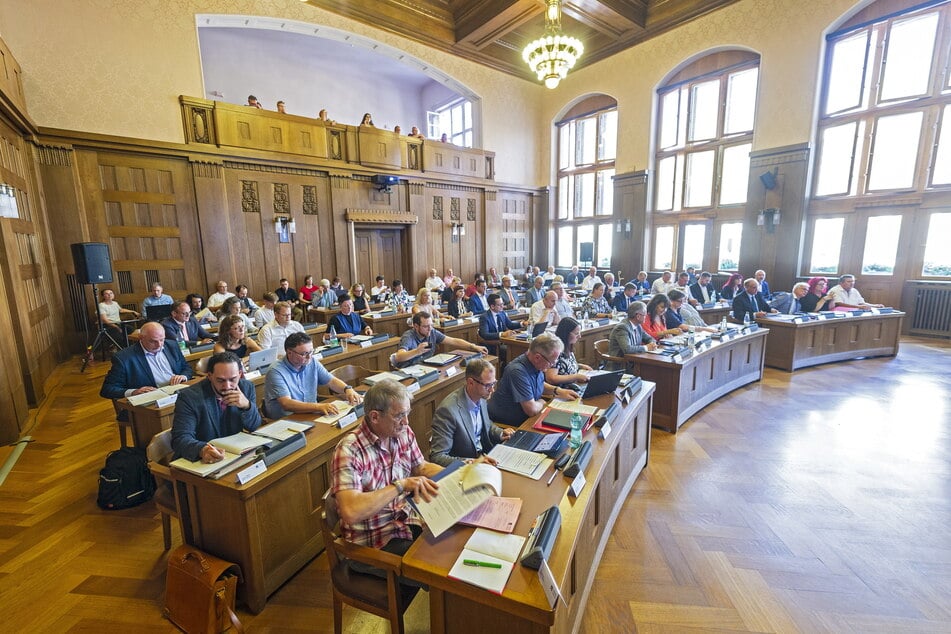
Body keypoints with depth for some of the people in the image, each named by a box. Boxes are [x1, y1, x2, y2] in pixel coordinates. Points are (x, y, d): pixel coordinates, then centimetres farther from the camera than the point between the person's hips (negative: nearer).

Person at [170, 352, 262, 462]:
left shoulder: (247, 387, -4)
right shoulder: (189, 397, -12)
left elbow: (256, 428, 0)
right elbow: (181, 438, -17)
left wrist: (247, 406, -19)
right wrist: (201, 450, -37)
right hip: (201, 462, -1)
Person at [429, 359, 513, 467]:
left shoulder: (481, 397, 0)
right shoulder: (448, 409, -24)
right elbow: (437, 457, -21)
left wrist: (500, 433, 1)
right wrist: (471, 462, -32)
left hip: (484, 457, 8)